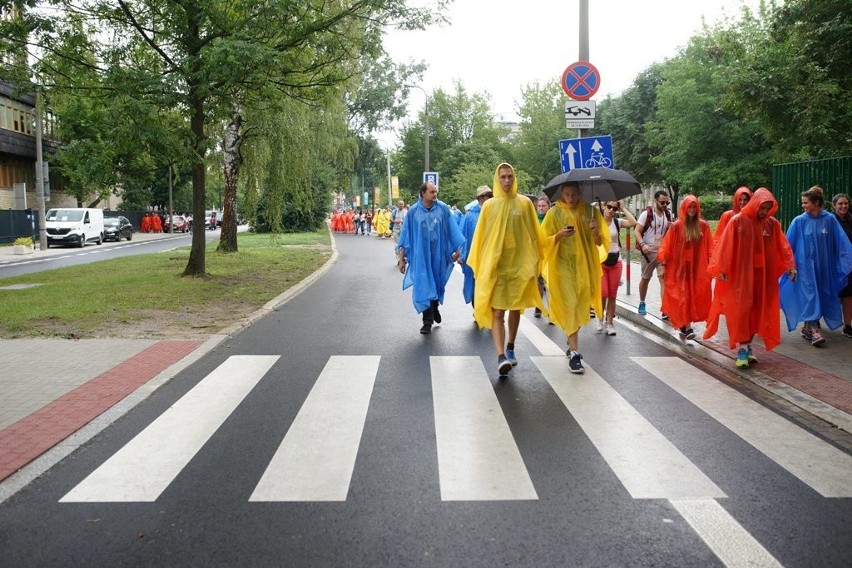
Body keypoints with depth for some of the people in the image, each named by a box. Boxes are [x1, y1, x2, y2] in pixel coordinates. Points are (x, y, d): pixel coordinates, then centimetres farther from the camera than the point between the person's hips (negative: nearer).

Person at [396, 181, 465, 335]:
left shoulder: (443, 209, -3)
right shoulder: (413, 211, -4)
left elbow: (452, 230, 2)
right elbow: (406, 235, 1)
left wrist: (457, 249, -2)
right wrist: (401, 258, 2)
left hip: (438, 254, 1)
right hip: (421, 255, -1)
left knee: (437, 284, 14)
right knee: (424, 286, -1)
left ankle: (434, 308, 42)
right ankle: (427, 322, 7)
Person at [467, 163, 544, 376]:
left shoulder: (525, 203, 2)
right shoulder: (489, 205, 1)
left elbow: (533, 235, 5)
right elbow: (481, 237, 4)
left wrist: (533, 262, 2)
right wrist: (479, 265, 2)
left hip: (519, 264, 1)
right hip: (495, 265, -1)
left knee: (515, 308, 14)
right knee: (497, 312, -9)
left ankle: (510, 348, 33)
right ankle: (501, 357, -15)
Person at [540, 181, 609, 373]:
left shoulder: (591, 211, 4)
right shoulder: (554, 213, -2)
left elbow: (600, 242, 6)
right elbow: (545, 241, -2)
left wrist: (595, 232, -16)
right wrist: (559, 235, -21)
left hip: (585, 266, 3)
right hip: (563, 266, -3)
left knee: (580, 306, 11)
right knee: (570, 306, -11)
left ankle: (572, 345, 31)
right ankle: (574, 353, -12)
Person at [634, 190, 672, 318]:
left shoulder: (668, 215, 5)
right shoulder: (646, 214, -9)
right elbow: (636, 231, -12)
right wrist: (643, 244, -28)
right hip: (648, 251, -2)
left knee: (664, 279, -10)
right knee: (645, 278, 12)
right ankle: (642, 304, 33)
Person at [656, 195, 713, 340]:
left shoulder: (704, 226, 2)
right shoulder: (676, 226, -4)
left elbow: (709, 248, 4)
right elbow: (667, 247, -3)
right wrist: (663, 265, -6)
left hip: (698, 268, 2)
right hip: (679, 268, -2)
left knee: (696, 297, 3)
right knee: (683, 297, -3)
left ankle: (684, 325, 18)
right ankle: (686, 327, 2)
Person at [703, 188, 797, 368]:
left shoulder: (772, 224, 3)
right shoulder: (737, 221, -8)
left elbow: (783, 247, 1)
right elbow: (725, 246, -10)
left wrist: (790, 265, -10)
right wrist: (722, 269, -14)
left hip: (762, 276, 4)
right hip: (740, 275, -4)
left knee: (758, 311, 8)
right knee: (741, 311, -4)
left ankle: (748, 346, 20)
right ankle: (742, 349, 2)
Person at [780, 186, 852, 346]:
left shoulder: (830, 219, -4)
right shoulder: (799, 221, -5)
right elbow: (789, 244, -2)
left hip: (824, 265, 2)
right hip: (806, 265, -2)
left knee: (822, 295, 9)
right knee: (810, 294, -6)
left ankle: (808, 326, 22)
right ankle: (812, 329, -7)